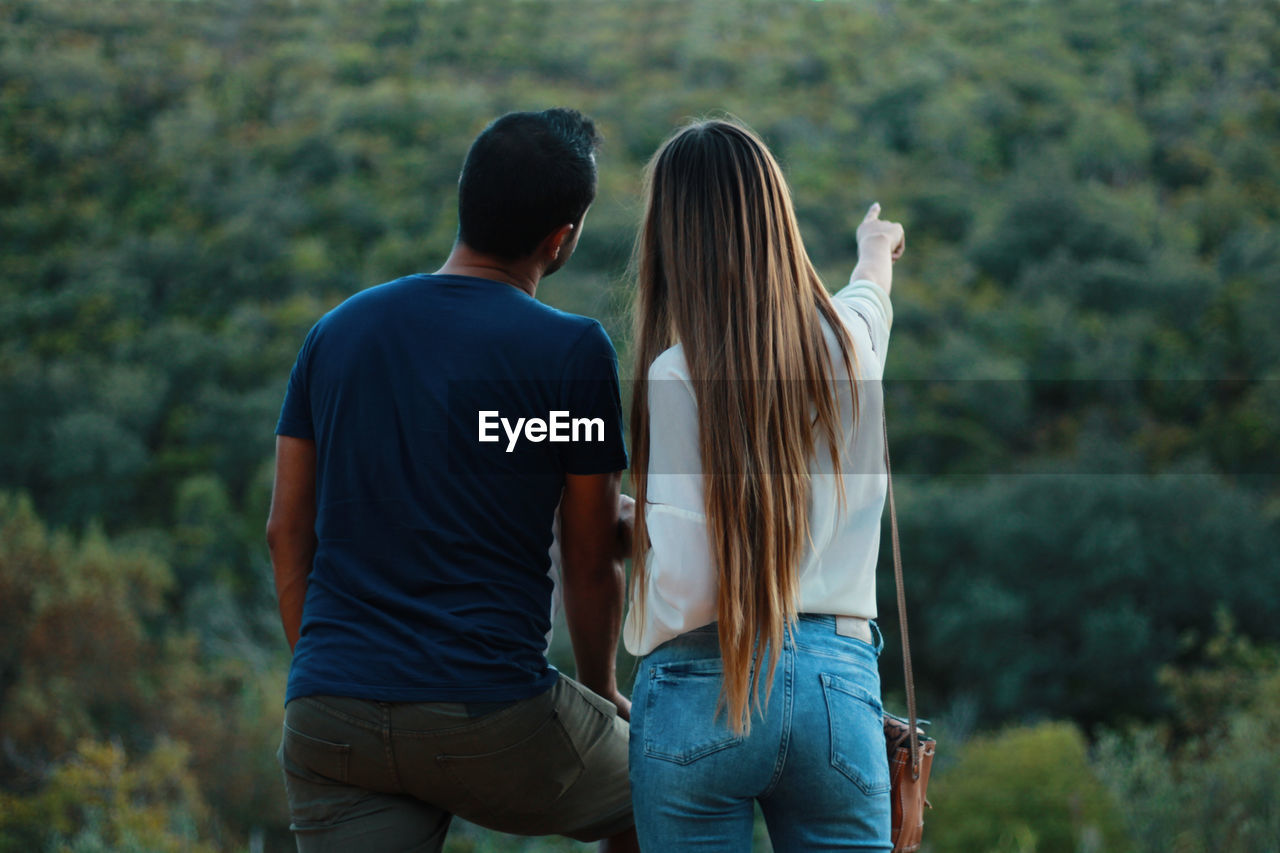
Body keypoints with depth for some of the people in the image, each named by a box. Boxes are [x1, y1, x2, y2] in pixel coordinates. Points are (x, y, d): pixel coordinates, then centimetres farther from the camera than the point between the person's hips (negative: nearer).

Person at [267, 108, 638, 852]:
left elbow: (287, 533, 12)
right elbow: (592, 560, 2)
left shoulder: (337, 330, 10)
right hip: (490, 712, -4)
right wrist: (602, 691, 20)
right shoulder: (573, 351, -4)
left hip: (328, 712, 4)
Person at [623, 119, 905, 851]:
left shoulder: (678, 375, -10)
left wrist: (627, 519, 8)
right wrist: (876, 249, 57)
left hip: (704, 685, -3)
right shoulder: (850, 340, 6)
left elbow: (684, 577, -14)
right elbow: (873, 292, 34)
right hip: (838, 684, 4)